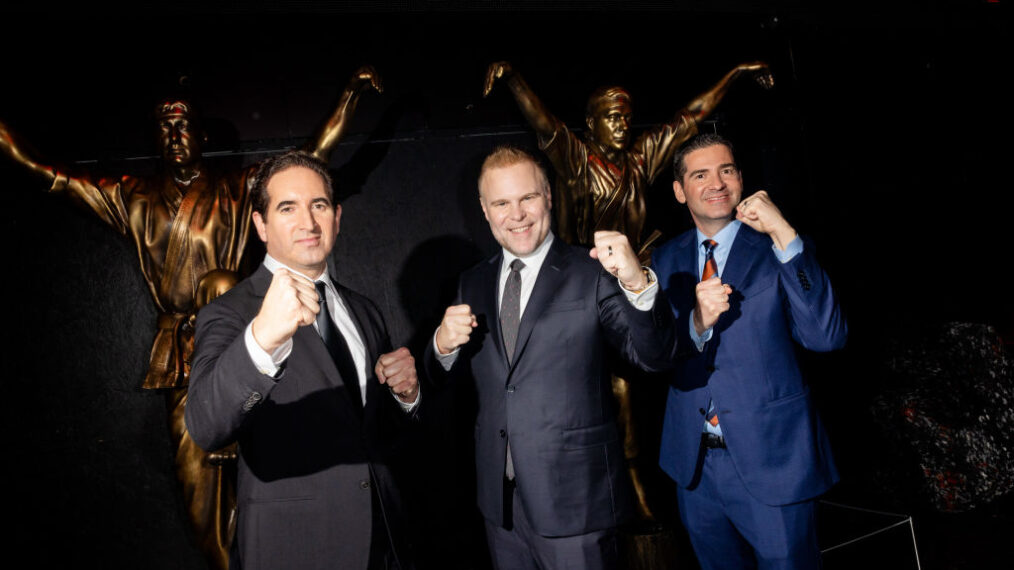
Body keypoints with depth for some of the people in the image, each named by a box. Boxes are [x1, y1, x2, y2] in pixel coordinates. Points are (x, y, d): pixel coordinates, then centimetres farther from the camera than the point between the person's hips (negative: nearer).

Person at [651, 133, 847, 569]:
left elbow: (826, 336, -22)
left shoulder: (777, 250, -8)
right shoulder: (666, 260, 3)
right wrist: (698, 322, -24)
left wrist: (784, 236, -27)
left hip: (770, 460, -3)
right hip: (694, 462, 4)